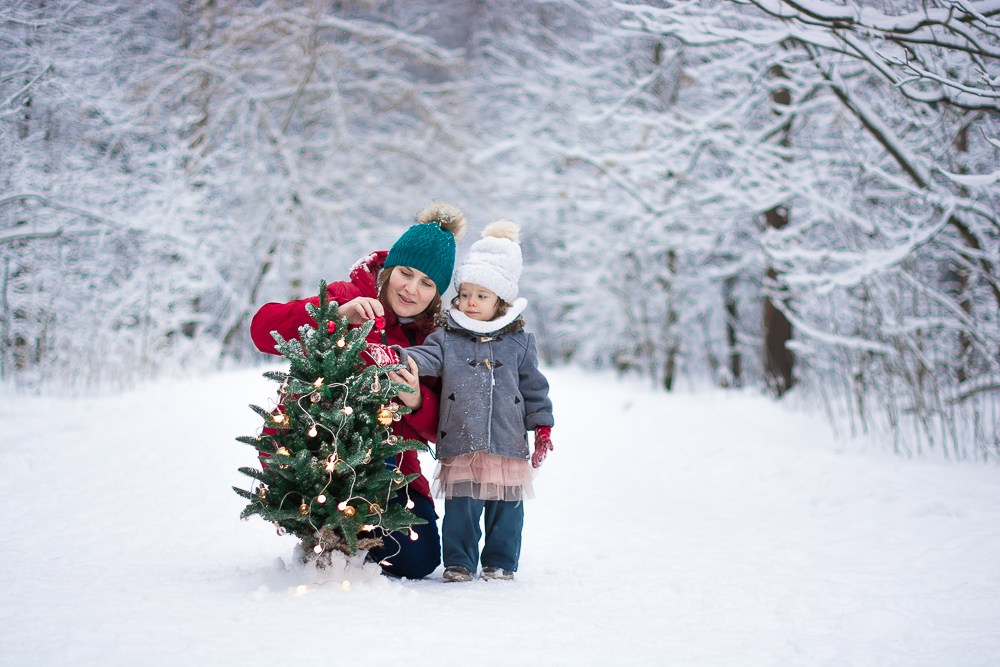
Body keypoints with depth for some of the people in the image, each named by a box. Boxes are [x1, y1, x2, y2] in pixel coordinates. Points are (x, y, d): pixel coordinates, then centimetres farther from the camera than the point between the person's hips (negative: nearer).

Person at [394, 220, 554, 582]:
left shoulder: (519, 342, 8)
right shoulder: (447, 338, 5)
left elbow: (534, 388, 11)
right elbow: (425, 358, -12)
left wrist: (542, 428, 9)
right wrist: (398, 357, -32)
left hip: (508, 444, 1)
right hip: (460, 445, -1)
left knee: (506, 508, 7)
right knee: (461, 508, 0)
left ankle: (500, 563, 21)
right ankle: (458, 562, 13)